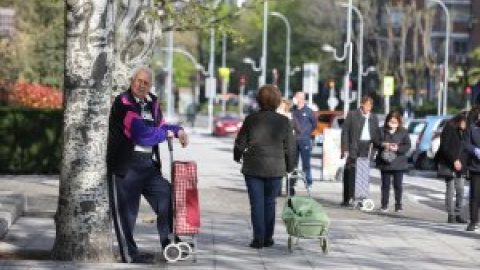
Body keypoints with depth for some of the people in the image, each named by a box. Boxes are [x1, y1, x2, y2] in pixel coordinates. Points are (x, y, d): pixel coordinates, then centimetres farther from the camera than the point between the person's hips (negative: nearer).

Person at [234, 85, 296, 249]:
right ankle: (268, 238, 15)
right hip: (275, 168, 1)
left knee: (257, 203, 3)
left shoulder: (251, 119, -7)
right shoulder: (284, 121, -4)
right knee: (270, 202, 13)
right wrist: (289, 166, 15)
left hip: (253, 167, -1)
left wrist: (237, 156, 21)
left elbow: (240, 142, 0)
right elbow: (290, 147, 1)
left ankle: (258, 238, 0)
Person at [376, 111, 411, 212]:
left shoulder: (403, 132, 1)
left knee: (398, 184, 3)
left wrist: (398, 148, -18)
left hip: (398, 163, -1)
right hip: (385, 162, 1)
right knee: (385, 184, 6)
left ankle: (398, 204, 11)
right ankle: (384, 205, 11)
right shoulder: (382, 131, 3)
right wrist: (382, 145, -16)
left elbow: (407, 145, -3)